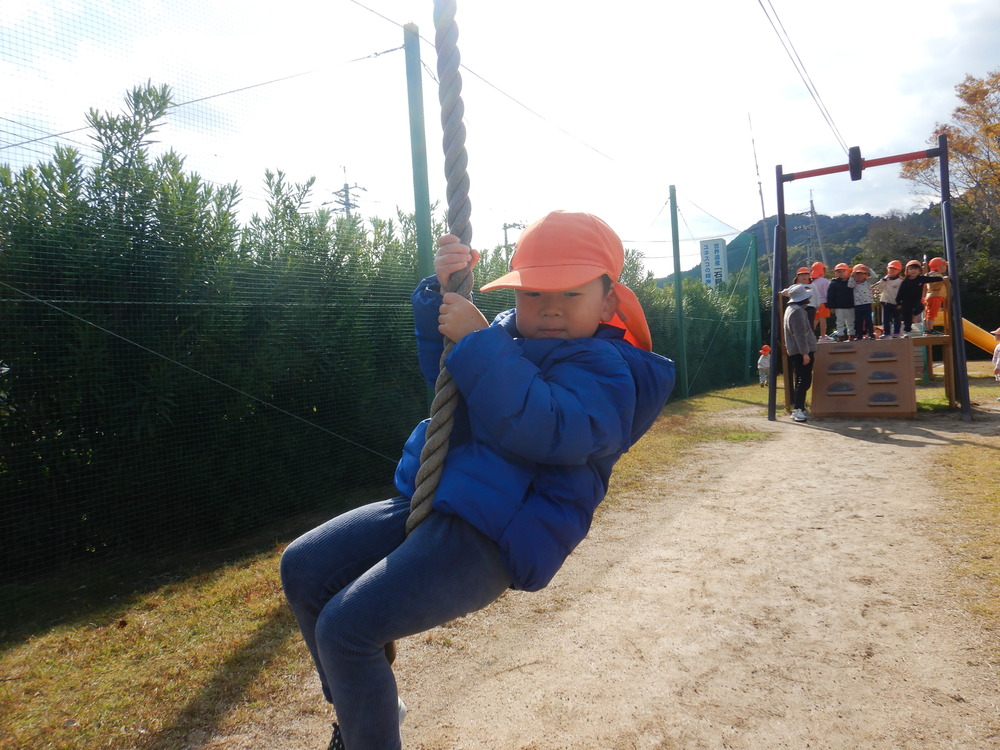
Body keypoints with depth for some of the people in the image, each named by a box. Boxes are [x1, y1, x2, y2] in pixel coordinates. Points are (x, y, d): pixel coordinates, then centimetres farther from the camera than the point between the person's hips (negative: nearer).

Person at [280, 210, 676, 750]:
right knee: (303, 568, 7)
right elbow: (442, 371, 17)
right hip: (427, 502, 9)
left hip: (490, 538, -9)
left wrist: (476, 340, -24)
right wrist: (441, 291, 1)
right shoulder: (510, 333, 12)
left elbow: (540, 429, -28)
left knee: (345, 626, -19)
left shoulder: (603, 369, -12)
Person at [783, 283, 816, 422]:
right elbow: (800, 334, -21)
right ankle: (797, 409, -14)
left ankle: (798, 408, 18)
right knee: (804, 381, -11)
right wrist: (805, 353, -22)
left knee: (801, 380, 14)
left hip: (796, 352, 11)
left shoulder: (791, 309, 18)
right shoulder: (797, 311, -16)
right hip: (801, 351, -11)